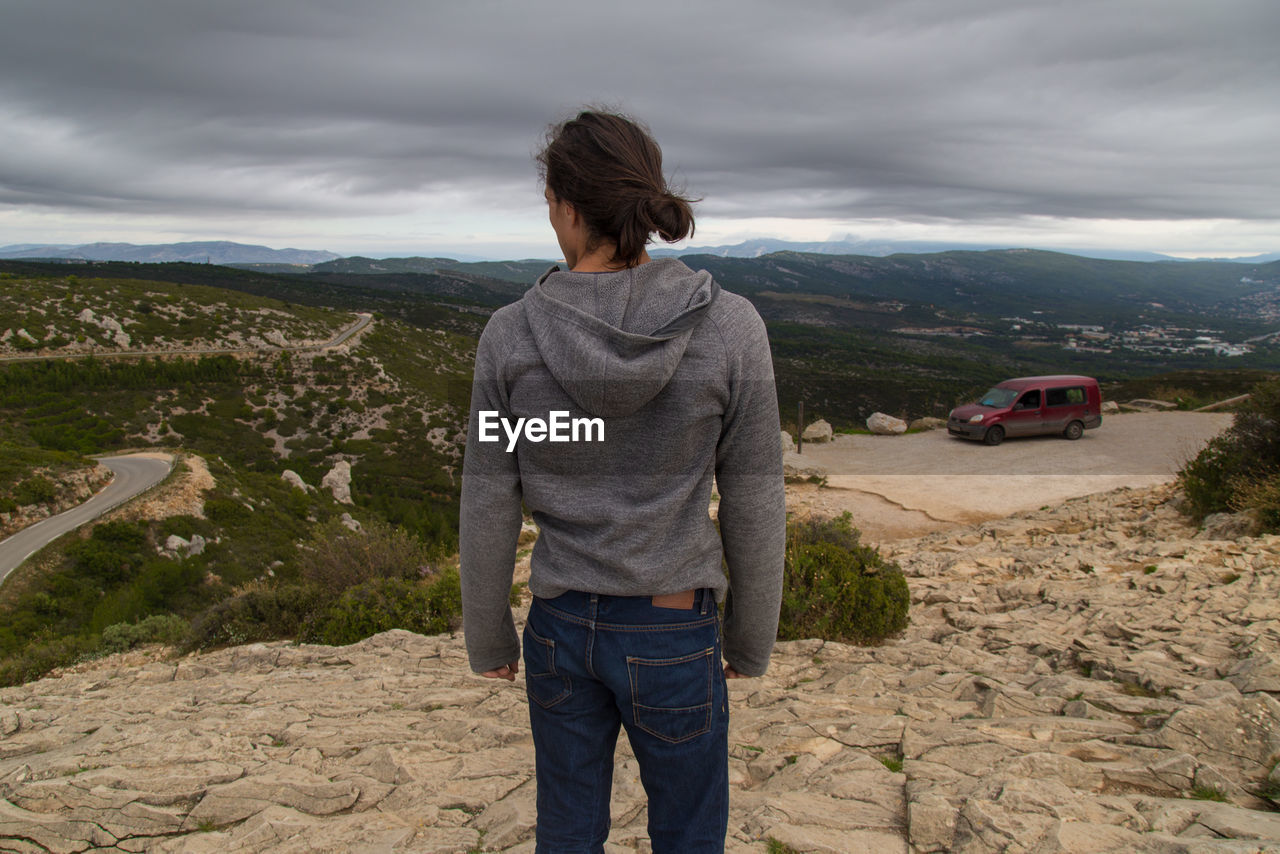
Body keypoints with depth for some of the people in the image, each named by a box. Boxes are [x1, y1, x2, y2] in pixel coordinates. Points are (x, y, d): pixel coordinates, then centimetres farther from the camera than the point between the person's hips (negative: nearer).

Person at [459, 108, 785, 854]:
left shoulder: (512, 335, -15)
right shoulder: (730, 328, -19)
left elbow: (488, 510, -7)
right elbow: (754, 506, -11)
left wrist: (488, 637, 10)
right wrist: (752, 639, 6)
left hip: (563, 627, 2)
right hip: (671, 638, -2)